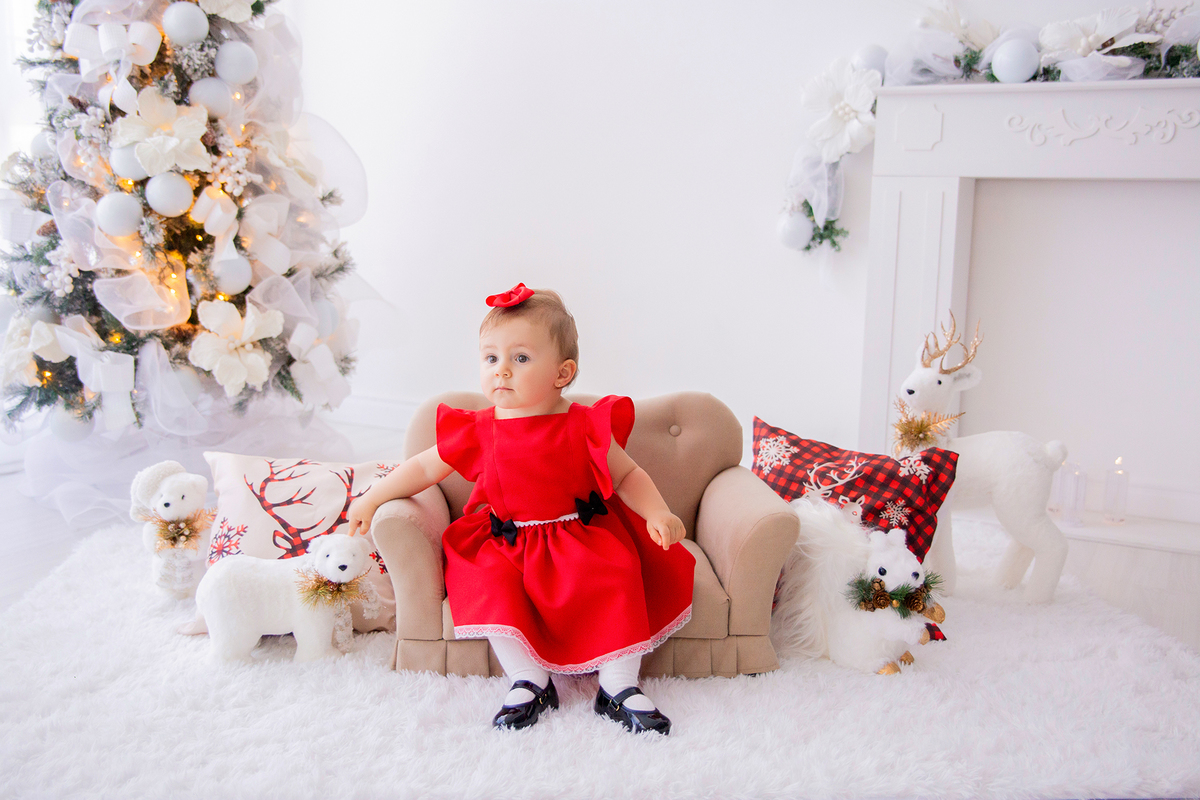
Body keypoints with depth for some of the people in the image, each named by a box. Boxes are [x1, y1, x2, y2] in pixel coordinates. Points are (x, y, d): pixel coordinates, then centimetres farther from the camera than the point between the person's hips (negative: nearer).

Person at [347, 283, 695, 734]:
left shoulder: (585, 428, -5)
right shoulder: (477, 432, 0)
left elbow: (628, 475, 3)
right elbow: (424, 467, 12)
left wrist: (658, 514, -13)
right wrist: (373, 498, 7)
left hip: (584, 539, -1)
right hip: (508, 544, 2)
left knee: (615, 581, -25)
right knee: (490, 584, -26)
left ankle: (619, 687, -13)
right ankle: (531, 682, -13)